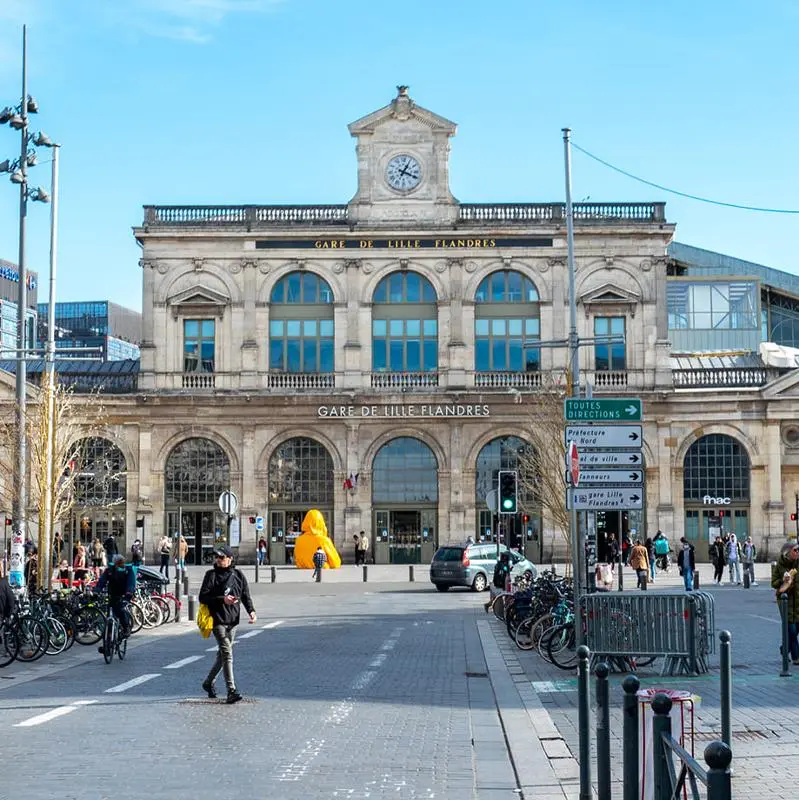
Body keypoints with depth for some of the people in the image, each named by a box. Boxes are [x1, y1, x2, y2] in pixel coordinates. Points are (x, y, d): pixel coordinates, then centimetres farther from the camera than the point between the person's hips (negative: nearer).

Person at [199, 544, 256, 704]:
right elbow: (203, 597, -6)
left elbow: (245, 595, 12)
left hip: (233, 619, 5)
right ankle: (231, 691, -20)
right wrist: (222, 599, -17)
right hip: (218, 619, -5)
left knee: (223, 654, 15)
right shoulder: (211, 575, -2)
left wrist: (251, 610, -5)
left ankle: (209, 682, 35)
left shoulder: (238, 575, 9)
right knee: (227, 653, -15)